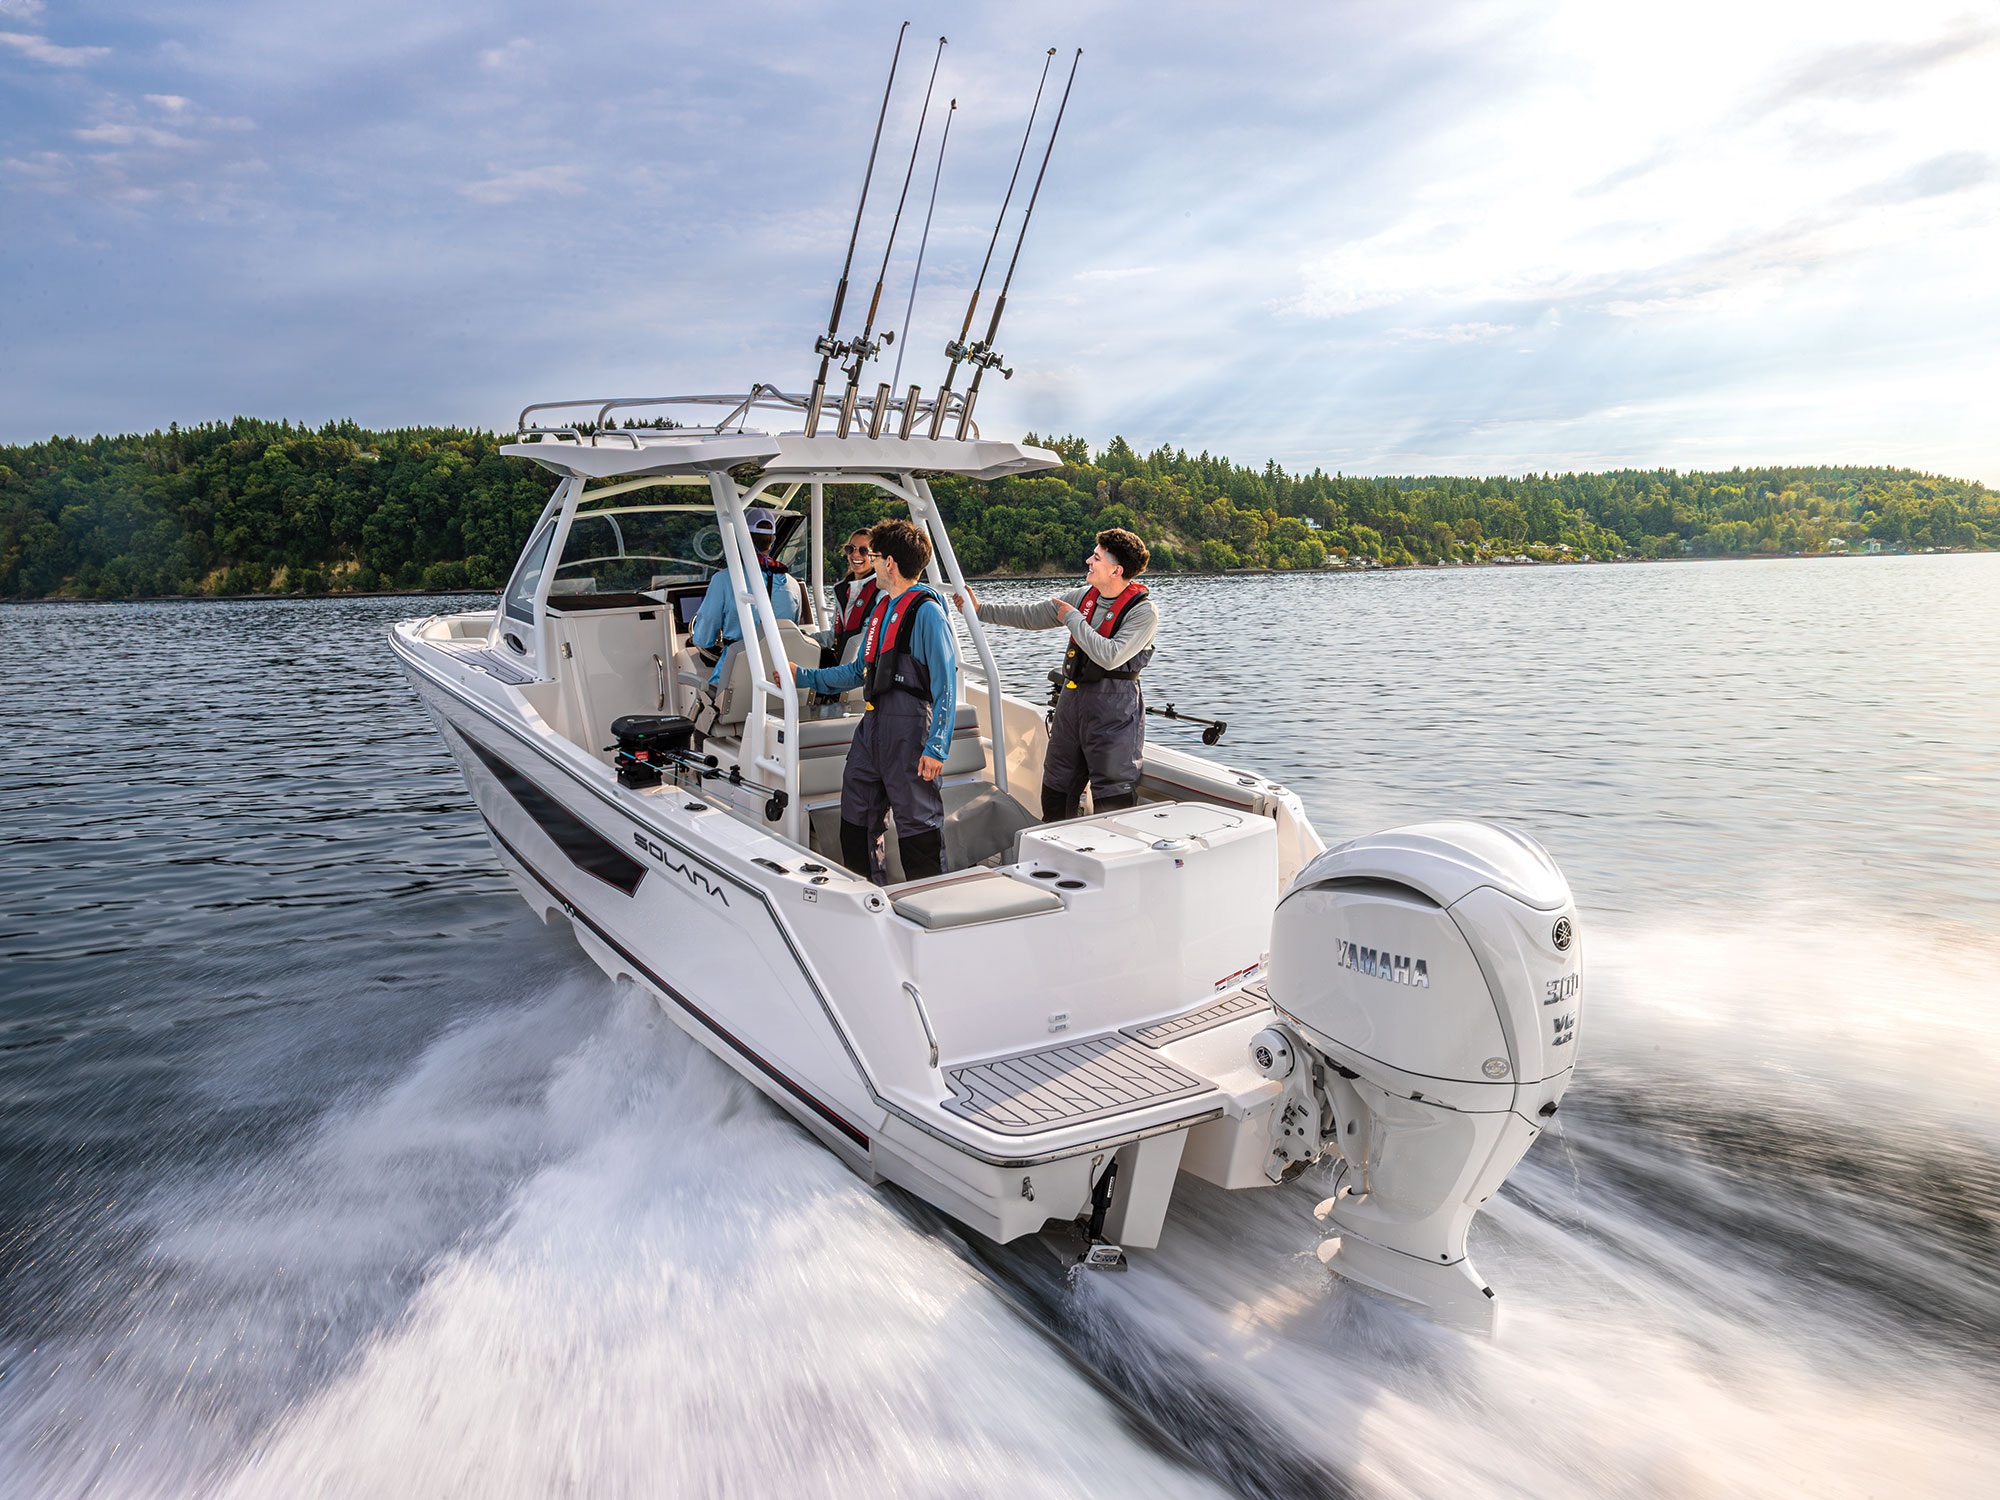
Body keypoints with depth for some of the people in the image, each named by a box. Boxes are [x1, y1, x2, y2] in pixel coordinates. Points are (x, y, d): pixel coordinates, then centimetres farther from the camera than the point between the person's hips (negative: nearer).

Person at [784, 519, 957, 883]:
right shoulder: (881, 608, 16)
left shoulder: (926, 611, -11)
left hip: (910, 730, -9)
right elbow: (860, 671, 25)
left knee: (918, 825, -2)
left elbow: (946, 685, -14)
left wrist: (936, 748, -19)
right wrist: (802, 675, 24)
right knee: (856, 819, 13)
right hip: (872, 727, 9)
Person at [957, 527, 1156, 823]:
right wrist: (980, 610, 16)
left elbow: (1110, 656, -25)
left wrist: (1073, 619, -14)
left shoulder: (1143, 611, -14)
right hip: (1072, 697, 7)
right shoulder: (1085, 597, 8)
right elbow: (1032, 615, 16)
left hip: (1114, 707, -7)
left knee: (1113, 797, -6)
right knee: (1055, 788, 14)